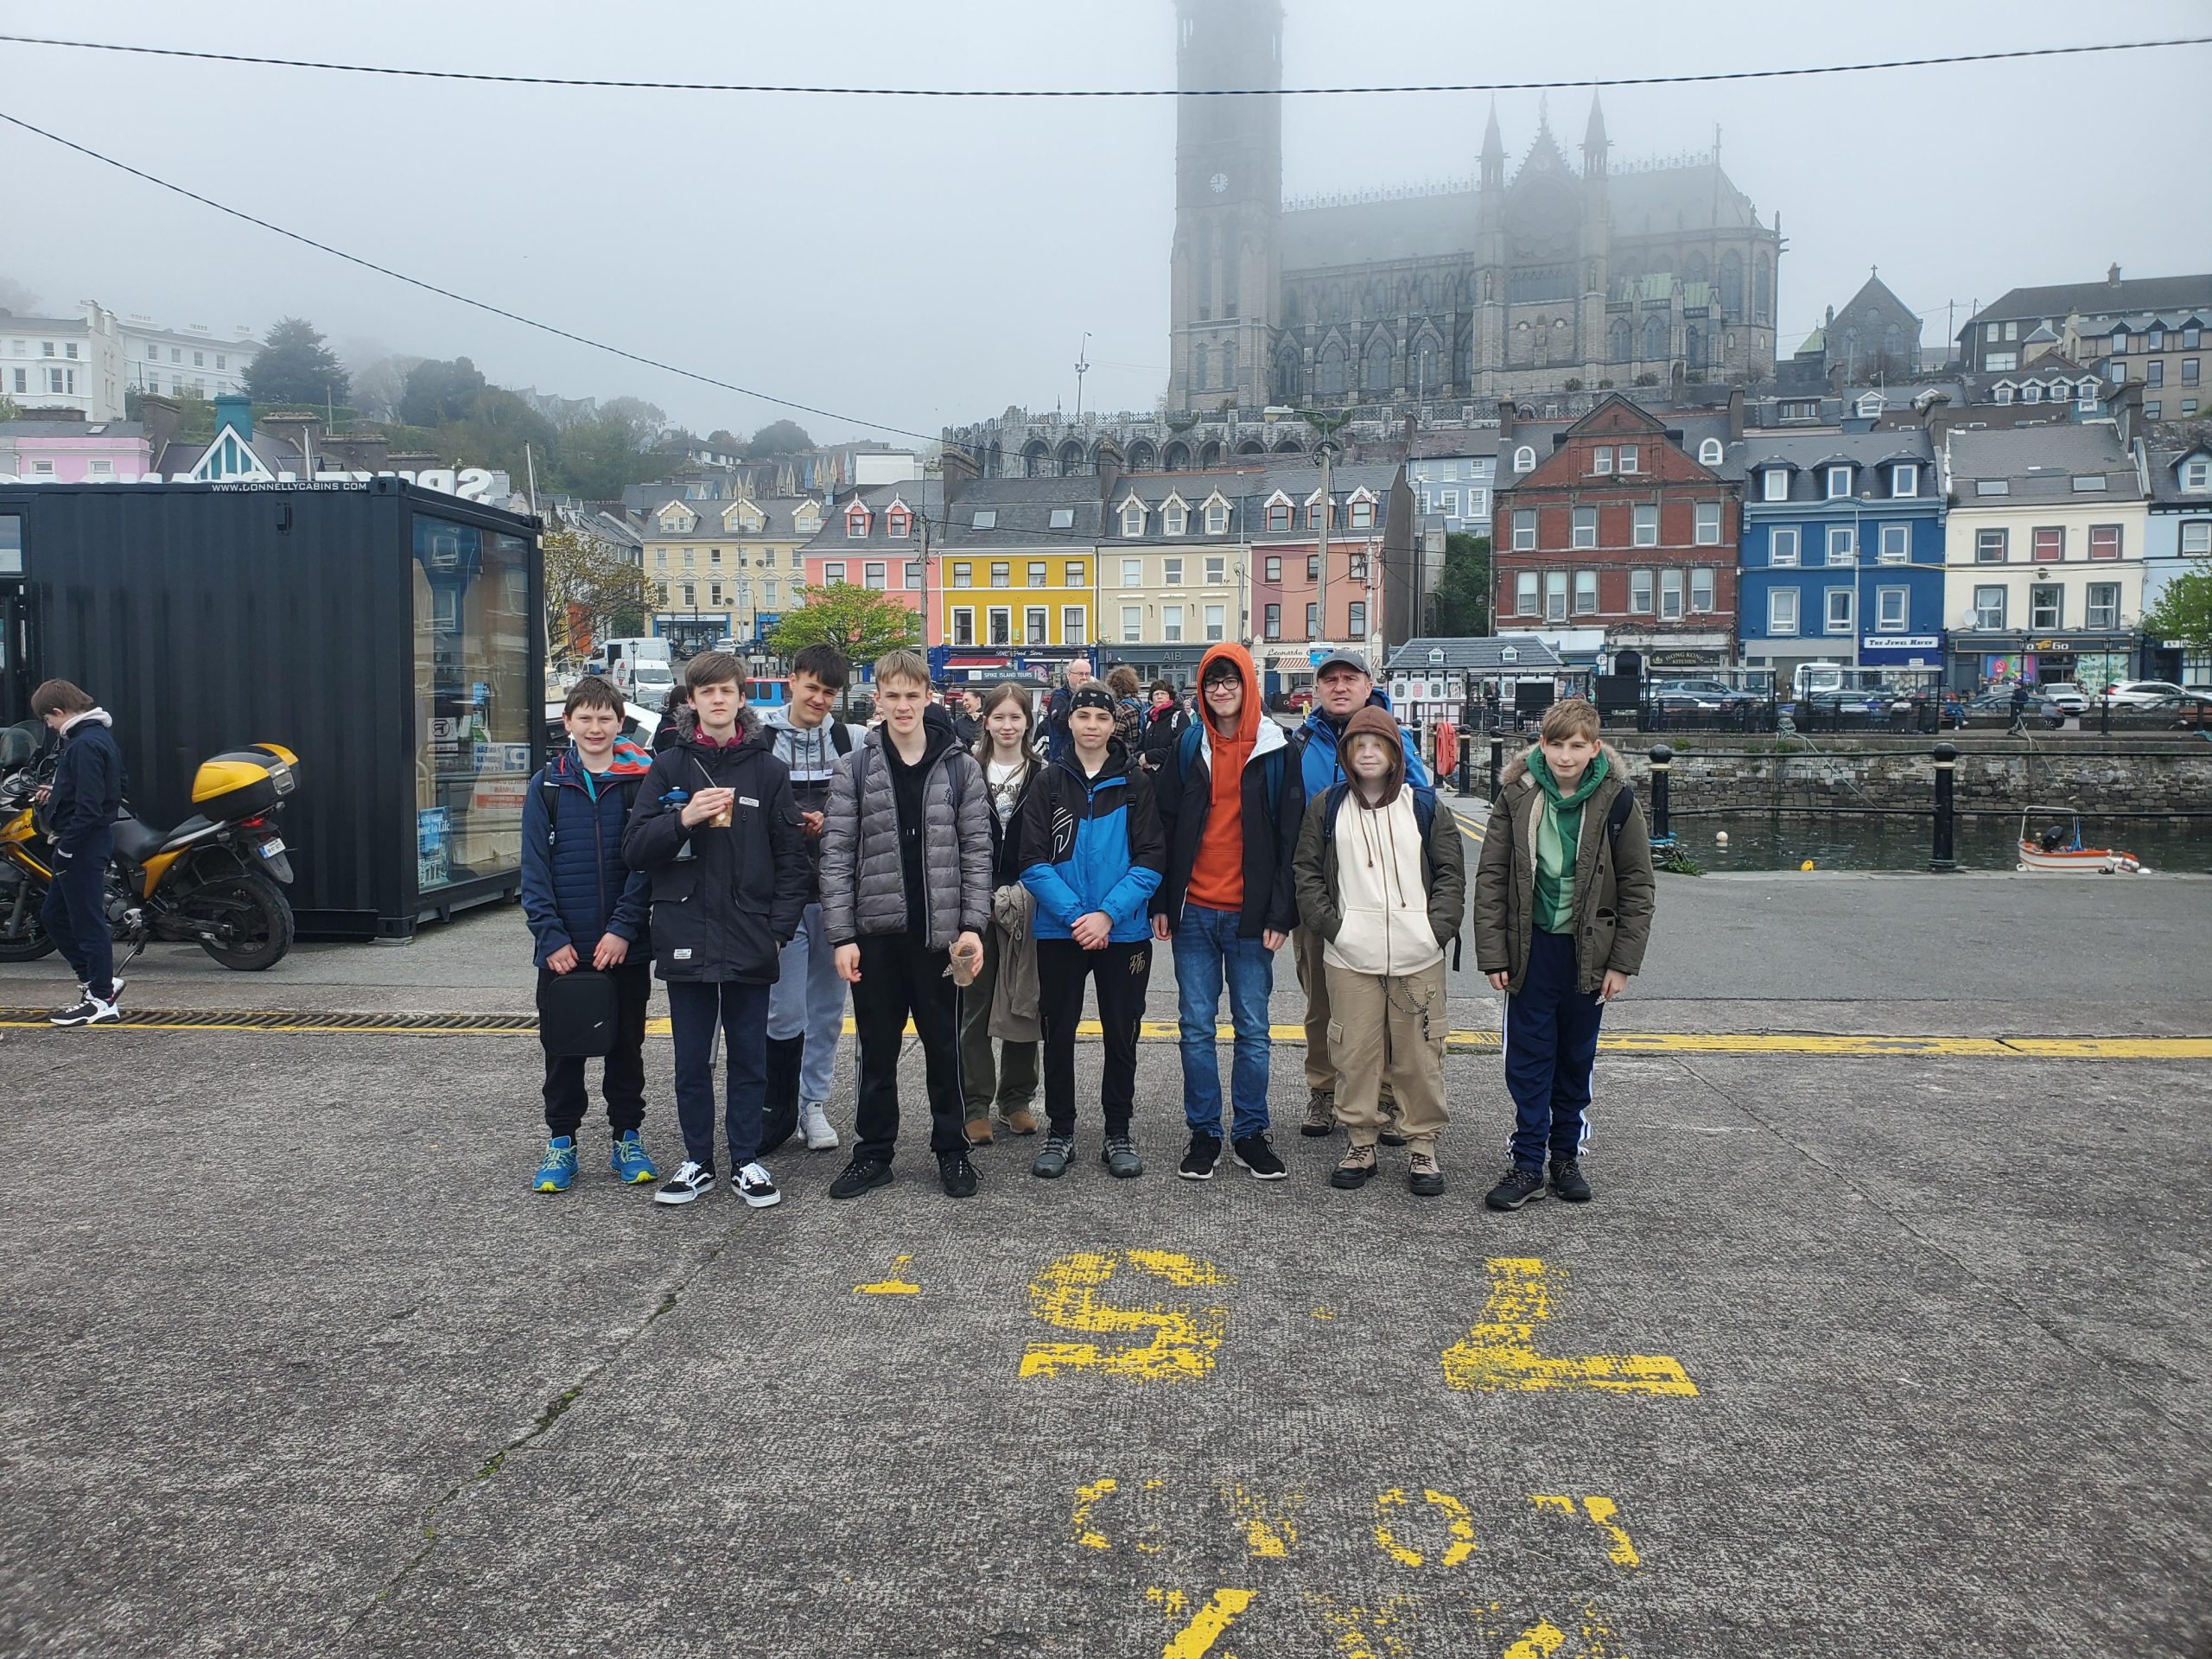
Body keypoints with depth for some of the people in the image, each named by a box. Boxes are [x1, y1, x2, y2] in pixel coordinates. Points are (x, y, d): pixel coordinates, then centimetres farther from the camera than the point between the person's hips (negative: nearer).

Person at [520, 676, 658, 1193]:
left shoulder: (641, 780, 0)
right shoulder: (547, 784, 3)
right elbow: (535, 869, 0)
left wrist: (623, 928, -13)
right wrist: (551, 937, -10)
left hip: (625, 946, -1)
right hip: (563, 949, 1)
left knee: (626, 1045, 10)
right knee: (562, 1048, 8)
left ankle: (628, 1139, 22)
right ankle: (561, 1143, 20)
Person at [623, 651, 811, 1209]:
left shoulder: (768, 769, 5)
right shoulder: (669, 768, 6)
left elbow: (791, 856, 4)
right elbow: (635, 848, 1)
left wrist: (779, 928, -4)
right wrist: (683, 818, -16)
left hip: (750, 940, -1)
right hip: (686, 936, 1)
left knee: (749, 1057, 8)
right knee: (692, 1059, 9)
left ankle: (746, 1161, 20)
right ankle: (698, 1162, 21)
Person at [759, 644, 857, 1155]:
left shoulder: (847, 740, 5)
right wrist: (794, 822, -16)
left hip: (835, 893, 3)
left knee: (828, 1005, 10)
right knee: (786, 1009, -4)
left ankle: (813, 1104, 24)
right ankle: (778, 1107, 14)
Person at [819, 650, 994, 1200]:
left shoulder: (959, 766, 2)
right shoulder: (855, 768, 1)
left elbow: (977, 850, 1)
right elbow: (837, 854, -1)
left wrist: (972, 925, -7)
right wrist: (841, 934, -7)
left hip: (939, 932, 0)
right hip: (875, 932, 1)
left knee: (944, 1047, 9)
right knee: (877, 1050, 10)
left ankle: (951, 1150, 22)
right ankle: (873, 1152, 22)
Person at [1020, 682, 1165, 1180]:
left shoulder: (1135, 785, 1)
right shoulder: (1050, 783, 2)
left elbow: (1151, 860, -5)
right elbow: (1034, 862, -4)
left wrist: (1108, 913, -17)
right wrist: (1074, 913, -17)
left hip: (1123, 932, 0)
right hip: (1059, 932, 1)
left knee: (1121, 1036, 8)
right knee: (1058, 1033, 8)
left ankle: (1119, 1134, 21)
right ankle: (1059, 1132, 22)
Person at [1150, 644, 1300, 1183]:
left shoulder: (1275, 750, -1)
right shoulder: (1188, 747, 5)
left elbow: (1290, 836, -2)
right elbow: (1164, 825, 7)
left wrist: (1281, 913, -8)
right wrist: (1160, 902, 2)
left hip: (1250, 914, -2)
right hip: (1194, 911, 2)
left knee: (1252, 1028, 6)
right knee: (1197, 1027, 7)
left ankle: (1250, 1133, 18)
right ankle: (1204, 1133, 17)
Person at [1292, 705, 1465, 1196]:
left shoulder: (1426, 806, 6)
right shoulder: (1326, 808, 7)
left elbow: (1451, 873, 7)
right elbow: (1308, 874, 8)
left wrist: (1437, 928, -4)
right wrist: (1332, 924, -4)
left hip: (1418, 957, 0)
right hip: (1350, 957, 0)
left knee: (1419, 1053, 4)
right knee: (1355, 1053, 3)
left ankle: (1422, 1146, 17)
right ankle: (1360, 1143, 17)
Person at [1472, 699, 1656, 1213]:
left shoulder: (1615, 799, -6)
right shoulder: (1517, 794, -5)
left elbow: (1637, 885, -1)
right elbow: (1491, 877, -2)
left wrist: (1623, 961, -5)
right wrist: (1493, 953, -6)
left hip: (1589, 950, 0)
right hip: (1532, 946, 0)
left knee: (1576, 1058, 12)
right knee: (1528, 1059, 3)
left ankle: (1566, 1155, 27)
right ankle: (1528, 1164, 12)